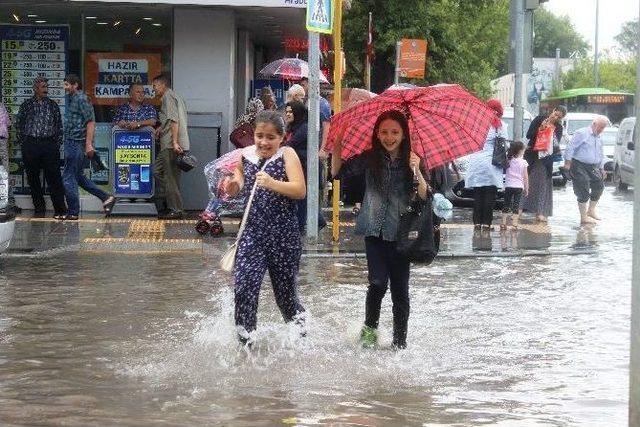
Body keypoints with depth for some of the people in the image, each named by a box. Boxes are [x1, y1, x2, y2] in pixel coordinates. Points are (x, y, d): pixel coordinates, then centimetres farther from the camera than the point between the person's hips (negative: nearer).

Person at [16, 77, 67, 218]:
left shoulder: (53, 105, 9)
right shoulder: (26, 105, 6)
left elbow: (59, 125, 12)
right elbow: (18, 125, 10)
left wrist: (57, 143, 4)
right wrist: (23, 143, 4)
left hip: (49, 144, 0)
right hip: (30, 145, 0)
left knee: (54, 177, -6)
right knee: (33, 178, 4)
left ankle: (60, 210, -5)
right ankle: (39, 208, 14)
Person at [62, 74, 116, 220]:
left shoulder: (81, 99, -12)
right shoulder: (70, 98, 18)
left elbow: (91, 122, -17)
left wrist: (89, 144, -22)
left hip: (77, 143, -10)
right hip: (71, 142, 10)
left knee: (68, 177, -5)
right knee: (78, 176, 13)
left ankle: (73, 212, 1)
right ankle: (106, 198, 15)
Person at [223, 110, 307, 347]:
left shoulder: (287, 155, -6)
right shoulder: (245, 156, 6)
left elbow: (300, 190, -17)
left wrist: (272, 183, -31)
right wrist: (233, 188, -1)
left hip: (283, 233, -3)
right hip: (252, 231, 3)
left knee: (285, 288, 9)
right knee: (244, 285, -10)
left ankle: (298, 319, 38)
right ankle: (245, 339, 2)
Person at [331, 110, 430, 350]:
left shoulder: (411, 161, 0)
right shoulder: (370, 159, 2)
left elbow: (425, 197, -8)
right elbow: (338, 173, -3)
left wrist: (416, 172, -23)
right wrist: (337, 148, -16)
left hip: (400, 234, 0)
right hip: (375, 232, 0)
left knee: (400, 290, 3)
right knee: (378, 282, -13)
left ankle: (400, 342, 15)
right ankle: (369, 329, 10)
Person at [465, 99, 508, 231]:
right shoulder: (500, 125, 0)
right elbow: (504, 144, -1)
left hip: (476, 162, 2)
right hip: (491, 163, -2)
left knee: (478, 194, 7)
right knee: (490, 194, 1)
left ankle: (477, 222, 6)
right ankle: (486, 223, -2)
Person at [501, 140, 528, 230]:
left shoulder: (508, 160, 0)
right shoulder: (523, 162, -4)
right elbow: (525, 177, -1)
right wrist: (526, 188, 4)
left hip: (508, 185, 1)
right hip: (519, 186, -1)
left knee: (506, 204, 7)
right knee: (516, 205, 2)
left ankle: (503, 223, 4)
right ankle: (514, 223, -2)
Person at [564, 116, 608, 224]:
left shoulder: (598, 138, 16)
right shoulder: (582, 133, -11)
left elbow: (601, 155, 26)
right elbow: (570, 147, -14)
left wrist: (602, 168, 22)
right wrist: (567, 161, -17)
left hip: (593, 167, 8)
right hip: (580, 166, -8)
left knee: (599, 187, 9)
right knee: (584, 191, -8)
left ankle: (591, 210, 27)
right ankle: (584, 217, -1)